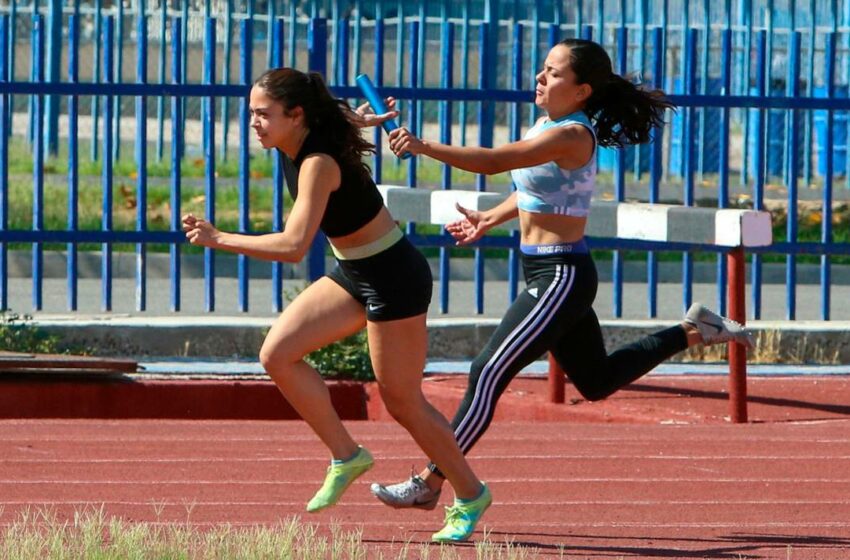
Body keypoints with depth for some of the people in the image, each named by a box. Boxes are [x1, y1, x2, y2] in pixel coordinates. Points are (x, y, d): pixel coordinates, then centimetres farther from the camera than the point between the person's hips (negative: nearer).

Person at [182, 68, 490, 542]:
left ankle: (471, 497, 18)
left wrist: (220, 239, -35)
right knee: (278, 354, -4)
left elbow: (293, 246, -38)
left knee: (402, 402, 0)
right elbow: (337, 115, 19)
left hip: (393, 277, -9)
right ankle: (346, 457, 7)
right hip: (354, 273, 9)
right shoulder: (293, 143, -4)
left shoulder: (319, 163, -29)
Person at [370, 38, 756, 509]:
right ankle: (694, 331, 30)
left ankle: (428, 483, -8)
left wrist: (423, 146, -35)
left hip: (561, 276, -10)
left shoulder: (573, 137, -21)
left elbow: (494, 161, -31)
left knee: (488, 375, -10)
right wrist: (490, 219, 15)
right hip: (548, 274, 10)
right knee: (597, 381, 24)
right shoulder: (547, 125, 7)